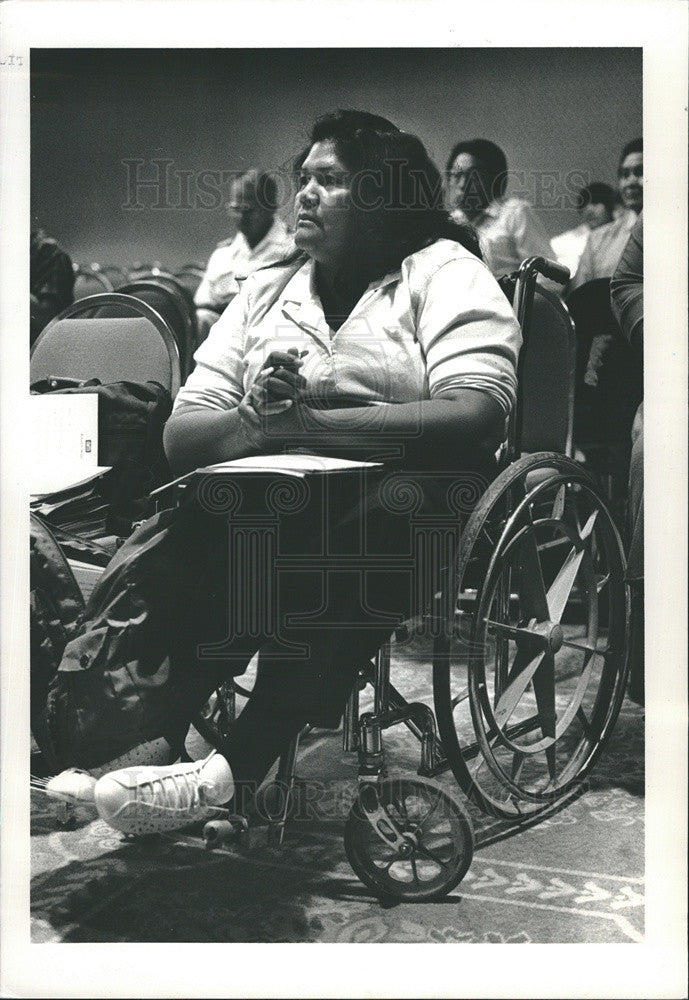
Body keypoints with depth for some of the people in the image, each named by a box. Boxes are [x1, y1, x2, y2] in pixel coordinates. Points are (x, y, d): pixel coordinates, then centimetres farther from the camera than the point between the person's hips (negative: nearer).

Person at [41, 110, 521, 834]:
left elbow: (477, 415, -13)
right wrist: (256, 417, -13)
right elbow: (182, 433, 11)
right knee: (168, 537, -26)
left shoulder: (441, 271, 7)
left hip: (401, 491, -4)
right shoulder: (264, 291, 22)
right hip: (266, 496, 5)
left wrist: (304, 422, -18)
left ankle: (239, 762, -35)